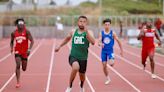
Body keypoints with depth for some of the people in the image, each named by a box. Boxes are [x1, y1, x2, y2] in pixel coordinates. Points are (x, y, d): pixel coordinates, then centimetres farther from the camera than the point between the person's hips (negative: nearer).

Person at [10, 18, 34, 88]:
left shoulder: (26, 32, -10)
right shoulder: (14, 33, -2)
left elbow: (32, 41, -13)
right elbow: (12, 42, 13)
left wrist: (29, 49, -27)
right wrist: (11, 48, -6)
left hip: (25, 52, 0)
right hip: (17, 51, 0)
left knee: (24, 69, 9)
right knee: (18, 65, -19)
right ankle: (18, 82, -14)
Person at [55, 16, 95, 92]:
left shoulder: (89, 32, -6)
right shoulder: (73, 31, 2)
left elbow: (93, 42, -25)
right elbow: (67, 39, 23)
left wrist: (86, 31, -32)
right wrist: (59, 46, 30)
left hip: (83, 58, 1)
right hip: (73, 56, 0)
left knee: (82, 75, 16)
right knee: (75, 67, -32)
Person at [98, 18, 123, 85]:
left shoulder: (112, 33, -5)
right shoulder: (101, 33, -1)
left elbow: (118, 41, 2)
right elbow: (99, 42, -10)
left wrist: (121, 50, 4)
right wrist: (100, 44, -34)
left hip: (110, 51, -2)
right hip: (104, 51, 2)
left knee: (111, 64, -24)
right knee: (104, 66, 4)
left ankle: (112, 60, 13)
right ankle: (108, 79, 21)